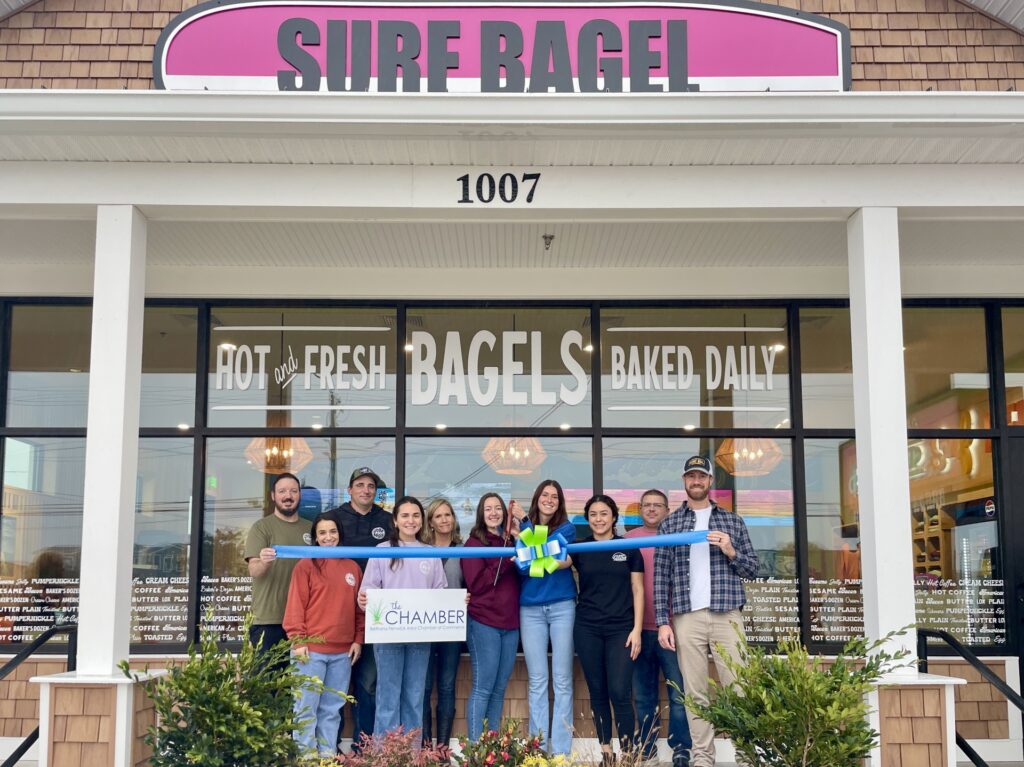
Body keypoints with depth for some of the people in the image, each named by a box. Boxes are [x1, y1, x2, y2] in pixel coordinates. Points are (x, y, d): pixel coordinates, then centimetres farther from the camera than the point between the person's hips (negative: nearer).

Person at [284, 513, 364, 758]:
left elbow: (359, 607, 15)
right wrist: (298, 640, -11)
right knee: (306, 706, -2)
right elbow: (295, 605, -5)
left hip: (343, 651, 4)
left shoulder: (352, 568, 13)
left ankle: (328, 754, 15)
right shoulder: (306, 565, -1)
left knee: (332, 708, 9)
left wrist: (358, 640, 8)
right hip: (311, 649, -4)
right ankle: (306, 755, 4)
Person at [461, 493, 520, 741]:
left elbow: (519, 580, 12)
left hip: (510, 623, 6)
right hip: (483, 622, -6)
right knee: (483, 687, -7)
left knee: (500, 688, 8)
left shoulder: (510, 542, 15)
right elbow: (476, 584, -11)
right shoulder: (474, 543, -1)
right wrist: (505, 559, -16)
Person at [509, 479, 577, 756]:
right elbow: (521, 566, -1)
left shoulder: (567, 528, 6)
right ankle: (538, 749, 8)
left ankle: (561, 750, 3)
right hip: (530, 609, 2)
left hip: (562, 606, -1)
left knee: (562, 680, -1)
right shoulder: (523, 529, 11)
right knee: (537, 681, 3)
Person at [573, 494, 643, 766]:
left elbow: (637, 590, 4)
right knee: (597, 693, 7)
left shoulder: (628, 548, 4)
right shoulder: (580, 548, 6)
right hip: (588, 629, 2)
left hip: (621, 629, -2)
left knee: (620, 692, -8)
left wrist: (637, 629, -4)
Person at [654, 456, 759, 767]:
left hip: (727, 615, 0)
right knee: (696, 692, 3)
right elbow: (660, 577, 6)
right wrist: (663, 622, -2)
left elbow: (752, 569, 12)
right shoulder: (669, 525, 10)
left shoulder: (732, 521, 12)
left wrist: (730, 551, -8)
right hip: (686, 618, 0)